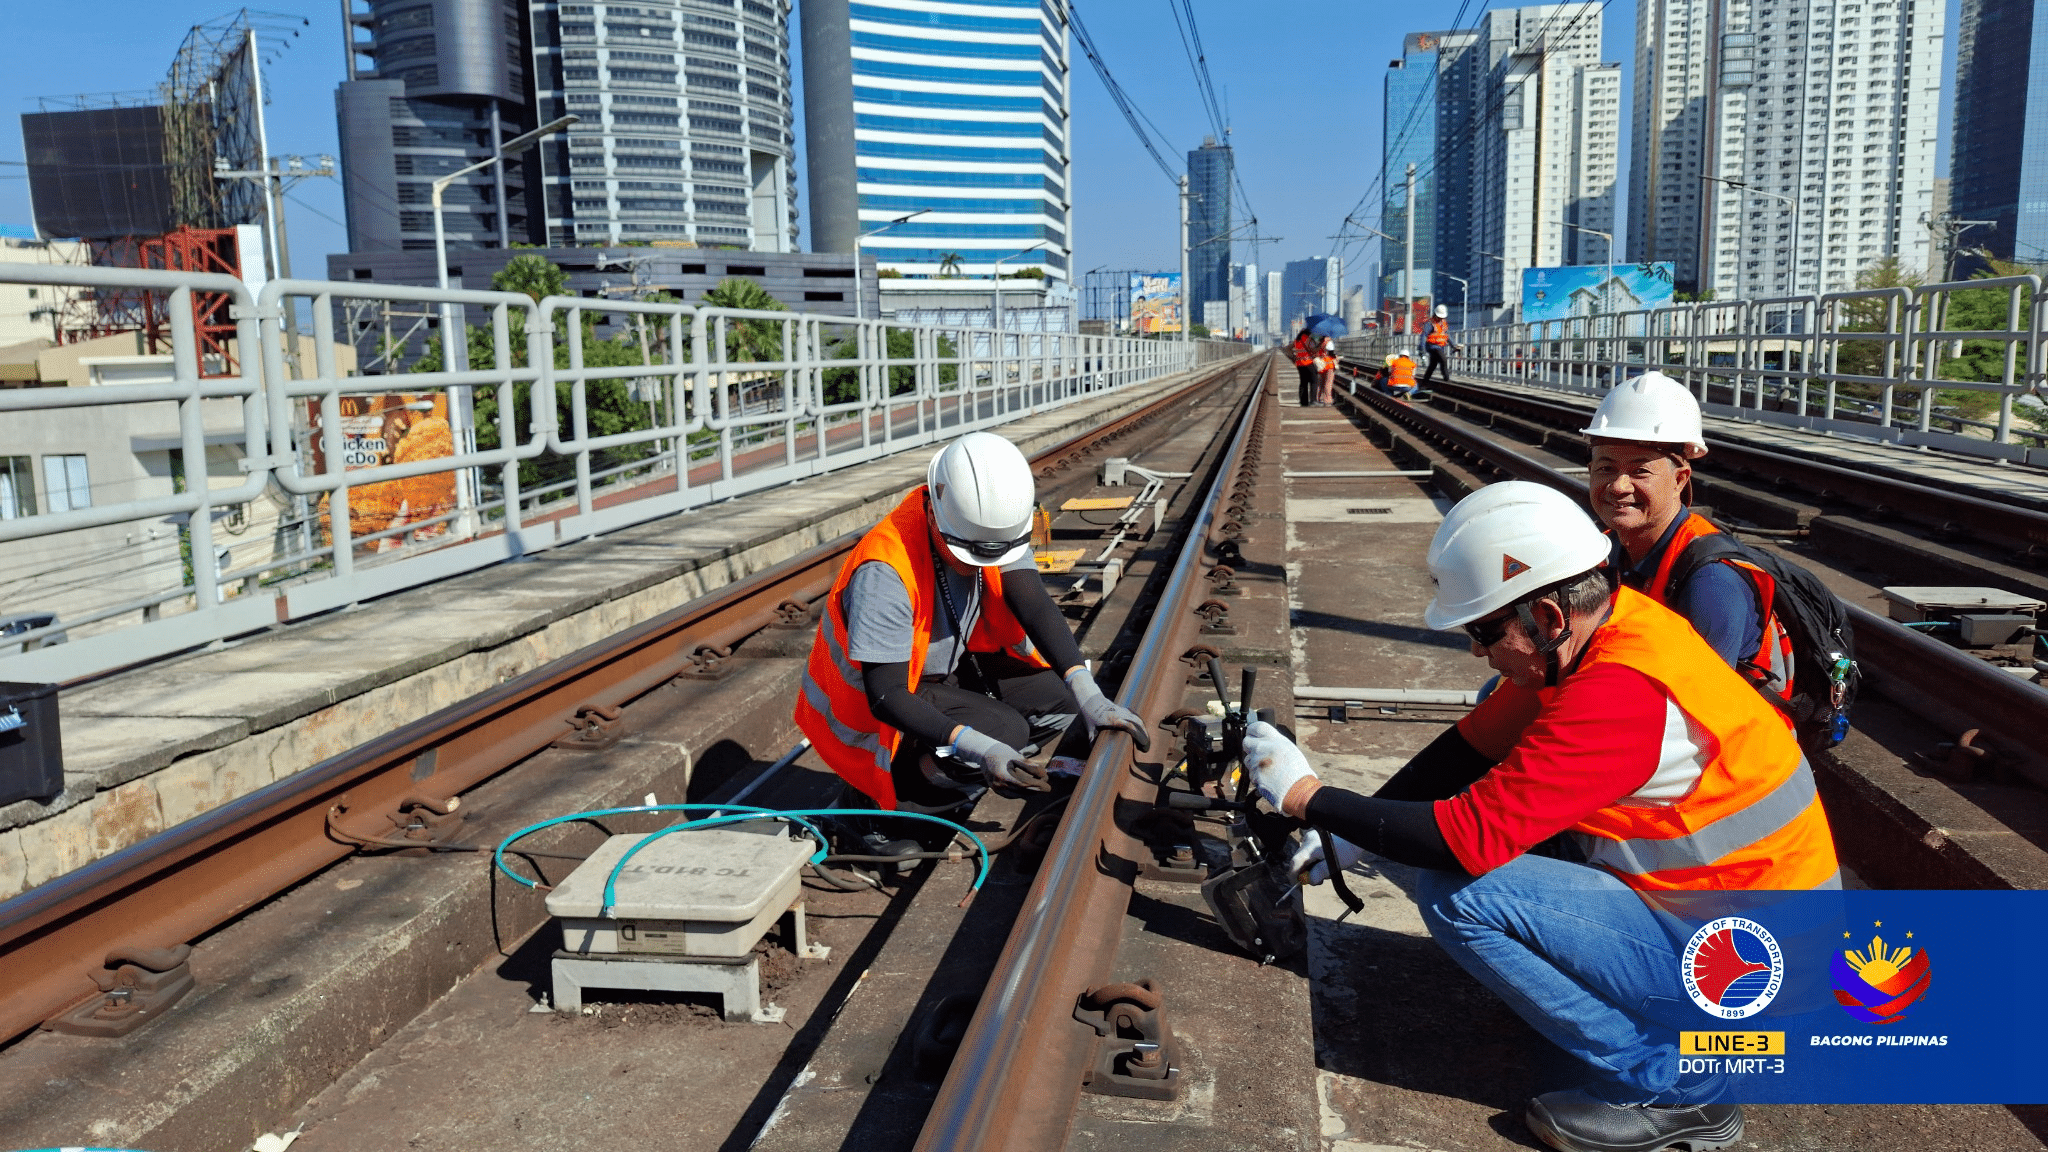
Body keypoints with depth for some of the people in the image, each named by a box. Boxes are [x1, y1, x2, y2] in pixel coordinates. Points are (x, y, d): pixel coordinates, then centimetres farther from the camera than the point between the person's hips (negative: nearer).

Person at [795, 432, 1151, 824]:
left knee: (1059, 694, -9)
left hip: (950, 668, 7)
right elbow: (886, 697, -35)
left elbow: (1036, 607, -22)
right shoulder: (885, 572, -35)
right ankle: (875, 797, -7)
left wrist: (1090, 697, -34)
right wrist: (978, 747, -46)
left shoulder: (993, 526, -15)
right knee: (1005, 730, -27)